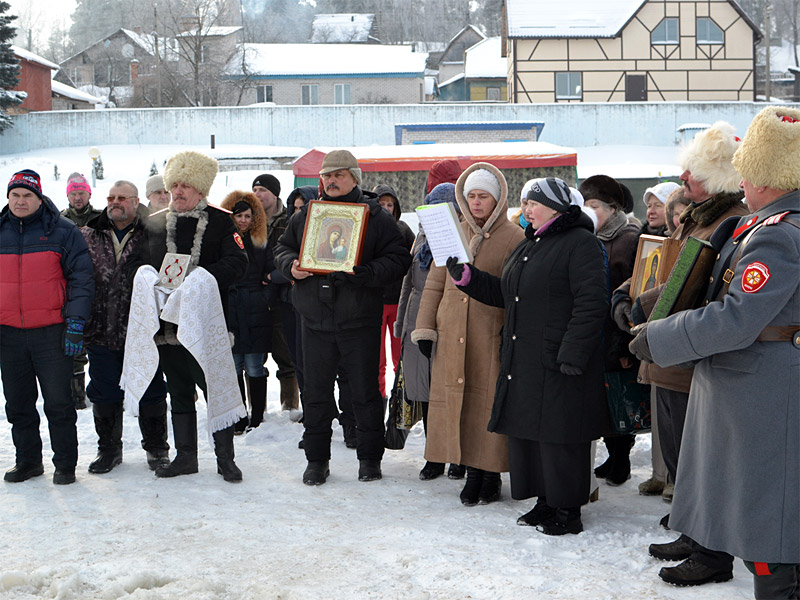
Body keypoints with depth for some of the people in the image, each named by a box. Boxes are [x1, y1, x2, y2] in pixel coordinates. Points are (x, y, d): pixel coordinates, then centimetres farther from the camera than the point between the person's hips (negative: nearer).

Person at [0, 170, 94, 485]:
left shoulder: (62, 232, -3)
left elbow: (81, 278, -5)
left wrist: (75, 322, -13)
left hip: (51, 332, -4)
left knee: (58, 401, 1)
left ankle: (65, 464, 12)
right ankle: (28, 461, 25)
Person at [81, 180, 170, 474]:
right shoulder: (88, 236, 8)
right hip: (102, 329, 3)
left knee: (150, 391, 6)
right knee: (105, 392, 11)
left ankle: (156, 448, 21)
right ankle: (109, 449, 25)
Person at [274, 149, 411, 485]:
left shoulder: (376, 217, -1)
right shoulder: (305, 215, 11)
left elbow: (397, 259, -6)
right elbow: (283, 247, 20)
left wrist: (366, 273, -23)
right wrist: (291, 265, -3)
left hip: (360, 322, -3)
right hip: (315, 320, 3)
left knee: (365, 391, 4)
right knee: (316, 393, 8)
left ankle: (370, 458, 18)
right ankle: (316, 460, 19)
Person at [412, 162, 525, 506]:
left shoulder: (514, 238, 0)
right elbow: (434, 284, 17)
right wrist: (424, 329, 10)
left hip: (492, 337, -4)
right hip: (451, 338, 4)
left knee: (489, 403, -3)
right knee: (457, 400, 3)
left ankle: (490, 475, 8)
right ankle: (474, 473, 13)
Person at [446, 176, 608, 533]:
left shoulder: (581, 243, -9)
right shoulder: (528, 246, 20)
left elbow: (592, 303, -16)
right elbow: (503, 294, 25)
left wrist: (571, 353, -21)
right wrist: (465, 276, 12)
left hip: (558, 363, -9)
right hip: (524, 362, 9)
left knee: (558, 436, -5)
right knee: (528, 431, 12)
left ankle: (568, 510, 6)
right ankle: (545, 501, 23)